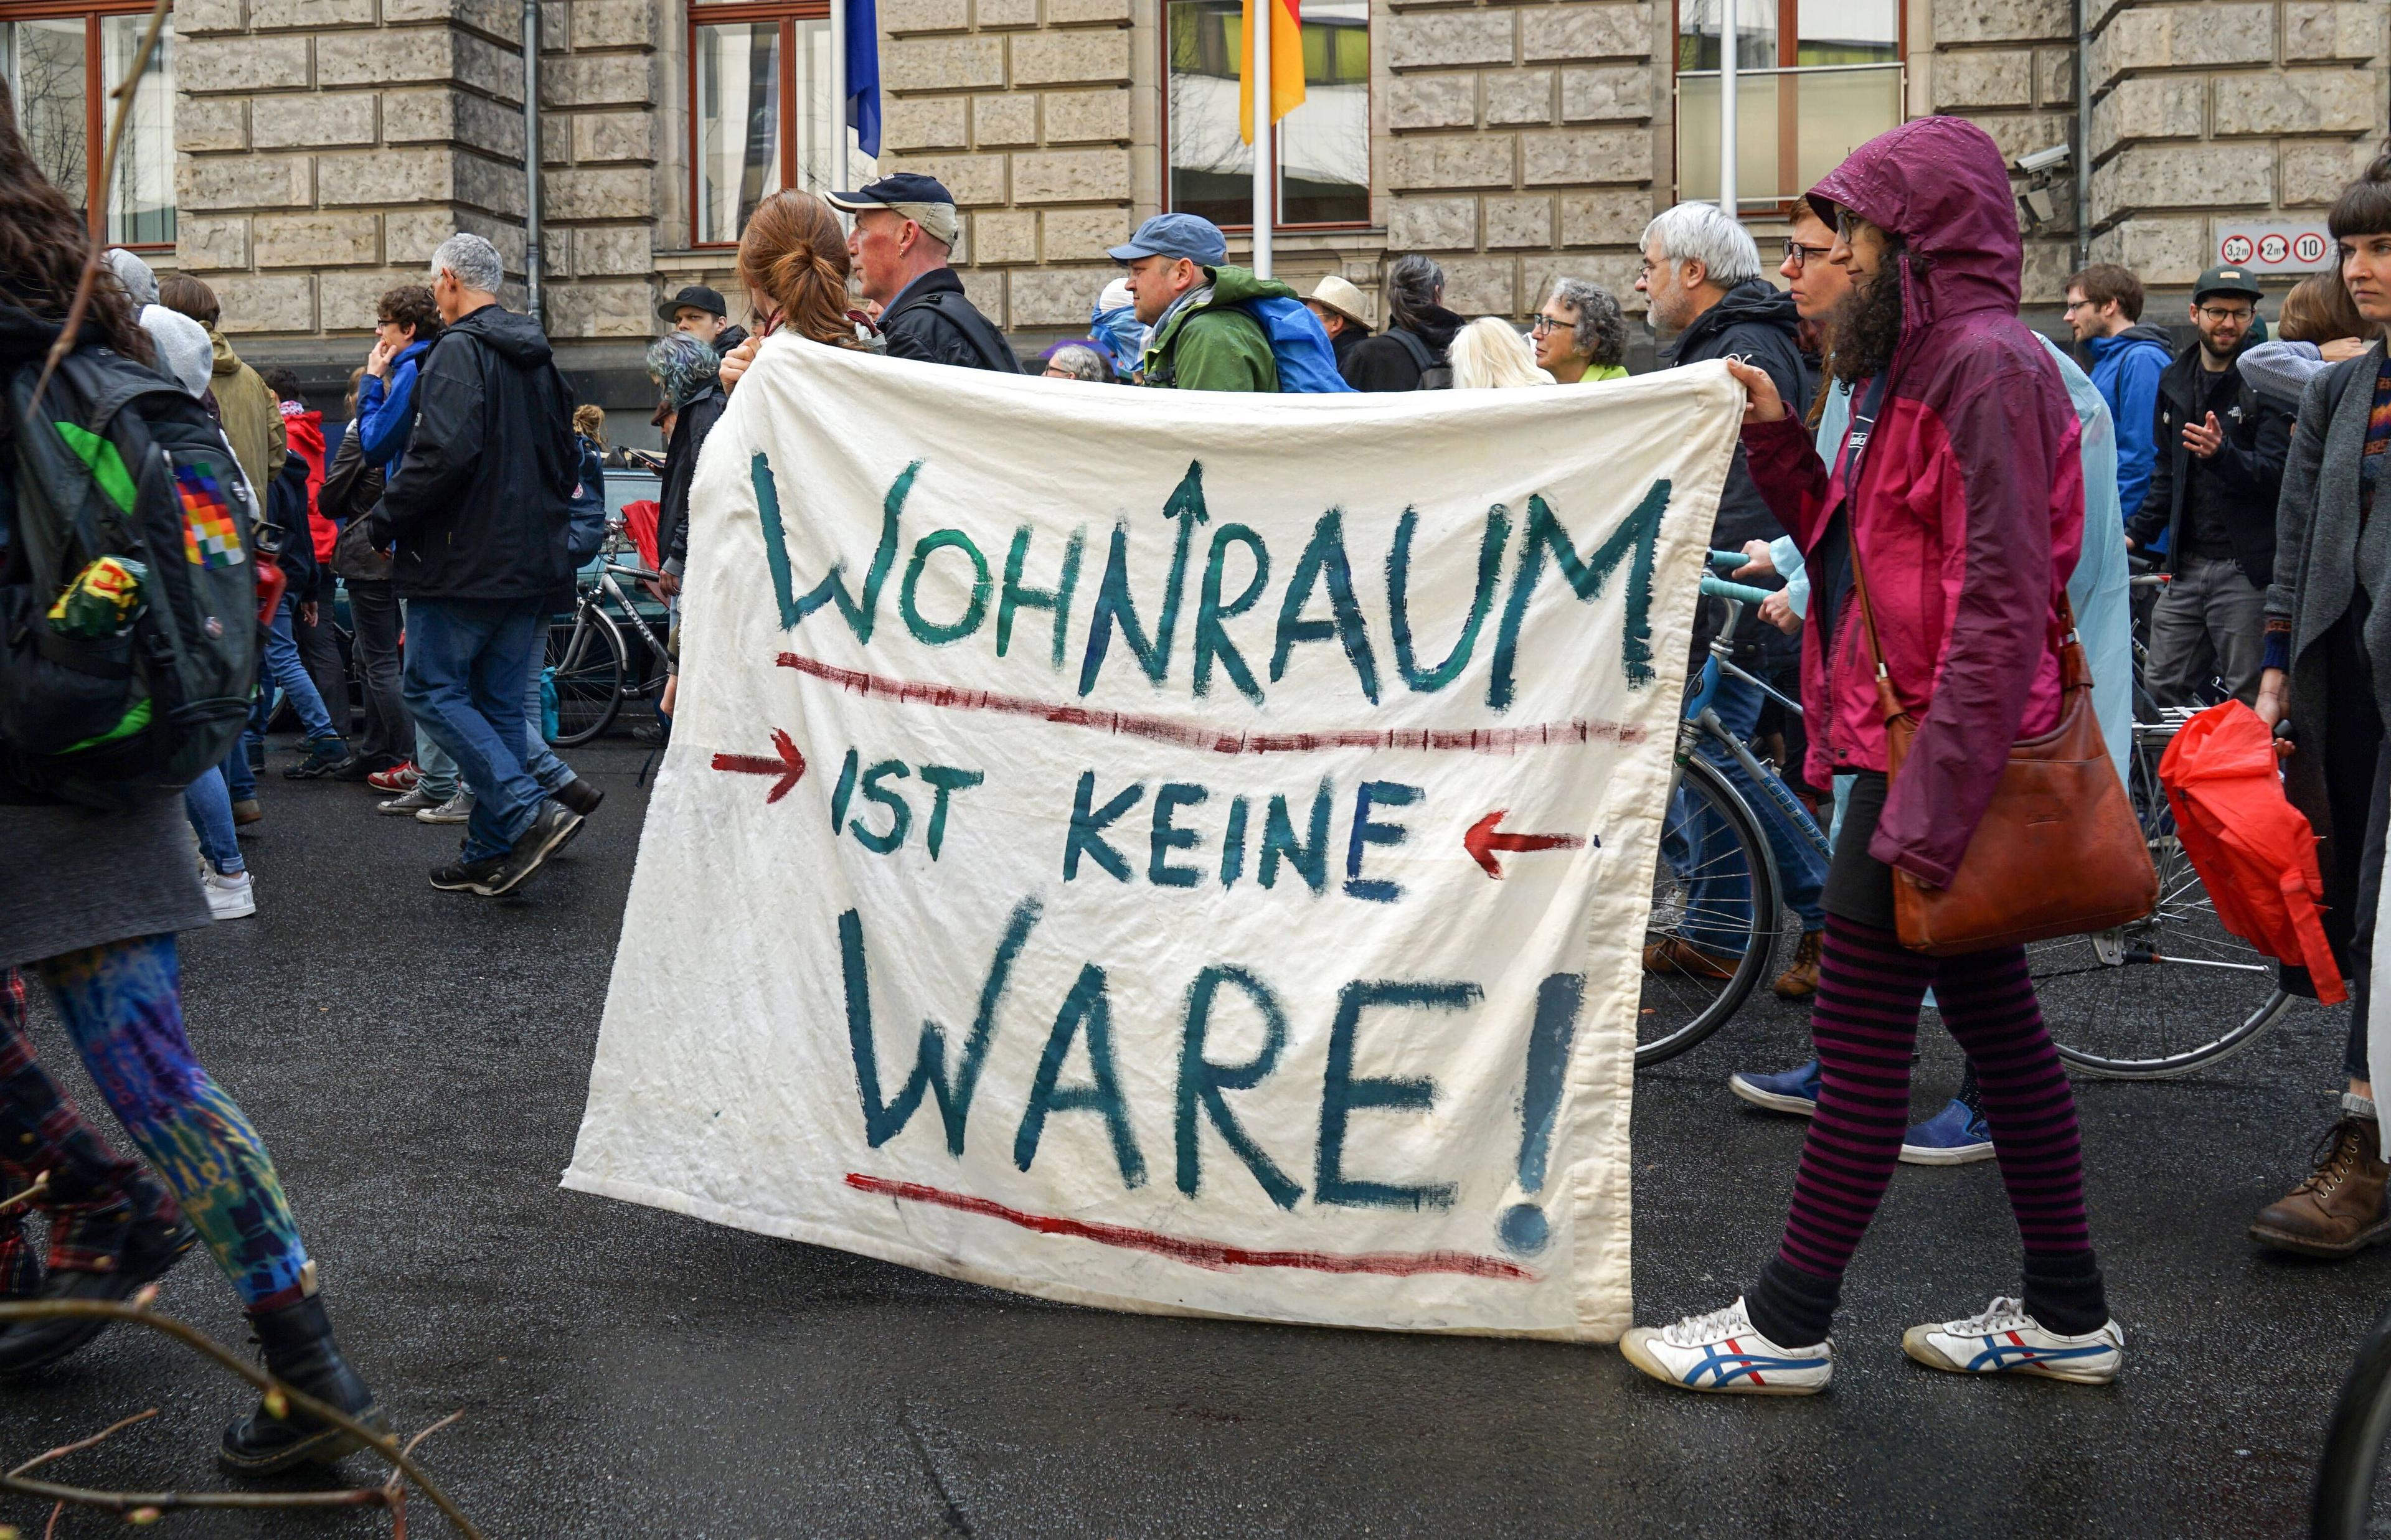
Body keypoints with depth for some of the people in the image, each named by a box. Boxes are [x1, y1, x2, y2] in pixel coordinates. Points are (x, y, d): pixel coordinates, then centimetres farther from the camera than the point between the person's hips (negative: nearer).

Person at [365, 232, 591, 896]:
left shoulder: (458, 350, -11)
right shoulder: (537, 358, 15)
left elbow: (444, 452, -24)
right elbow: (566, 460, 20)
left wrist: (383, 520, -14)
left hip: (464, 563, -8)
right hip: (533, 564, 8)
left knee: (433, 689, 0)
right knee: (501, 703, 10)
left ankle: (530, 812, -14)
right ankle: (492, 854, 13)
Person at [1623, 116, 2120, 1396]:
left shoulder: (1987, 366, -15)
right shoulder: (1922, 365, 17)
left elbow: (2002, 609, -22)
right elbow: (1855, 549, 17)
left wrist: (1929, 806, -24)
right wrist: (1777, 442, 6)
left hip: (1939, 756, -10)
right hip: (1917, 752, 10)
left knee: (1860, 1039, -2)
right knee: (1996, 1023, 14)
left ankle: (1786, 1328, 9)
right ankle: (2065, 1314, 25)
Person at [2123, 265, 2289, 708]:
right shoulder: (2174, 381, 16)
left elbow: (2277, 474, -13)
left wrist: (2222, 454, -30)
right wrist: (2136, 532, 17)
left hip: (2246, 569, -6)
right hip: (2186, 565, 6)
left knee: (2250, 702, -5)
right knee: (2162, 689, 8)